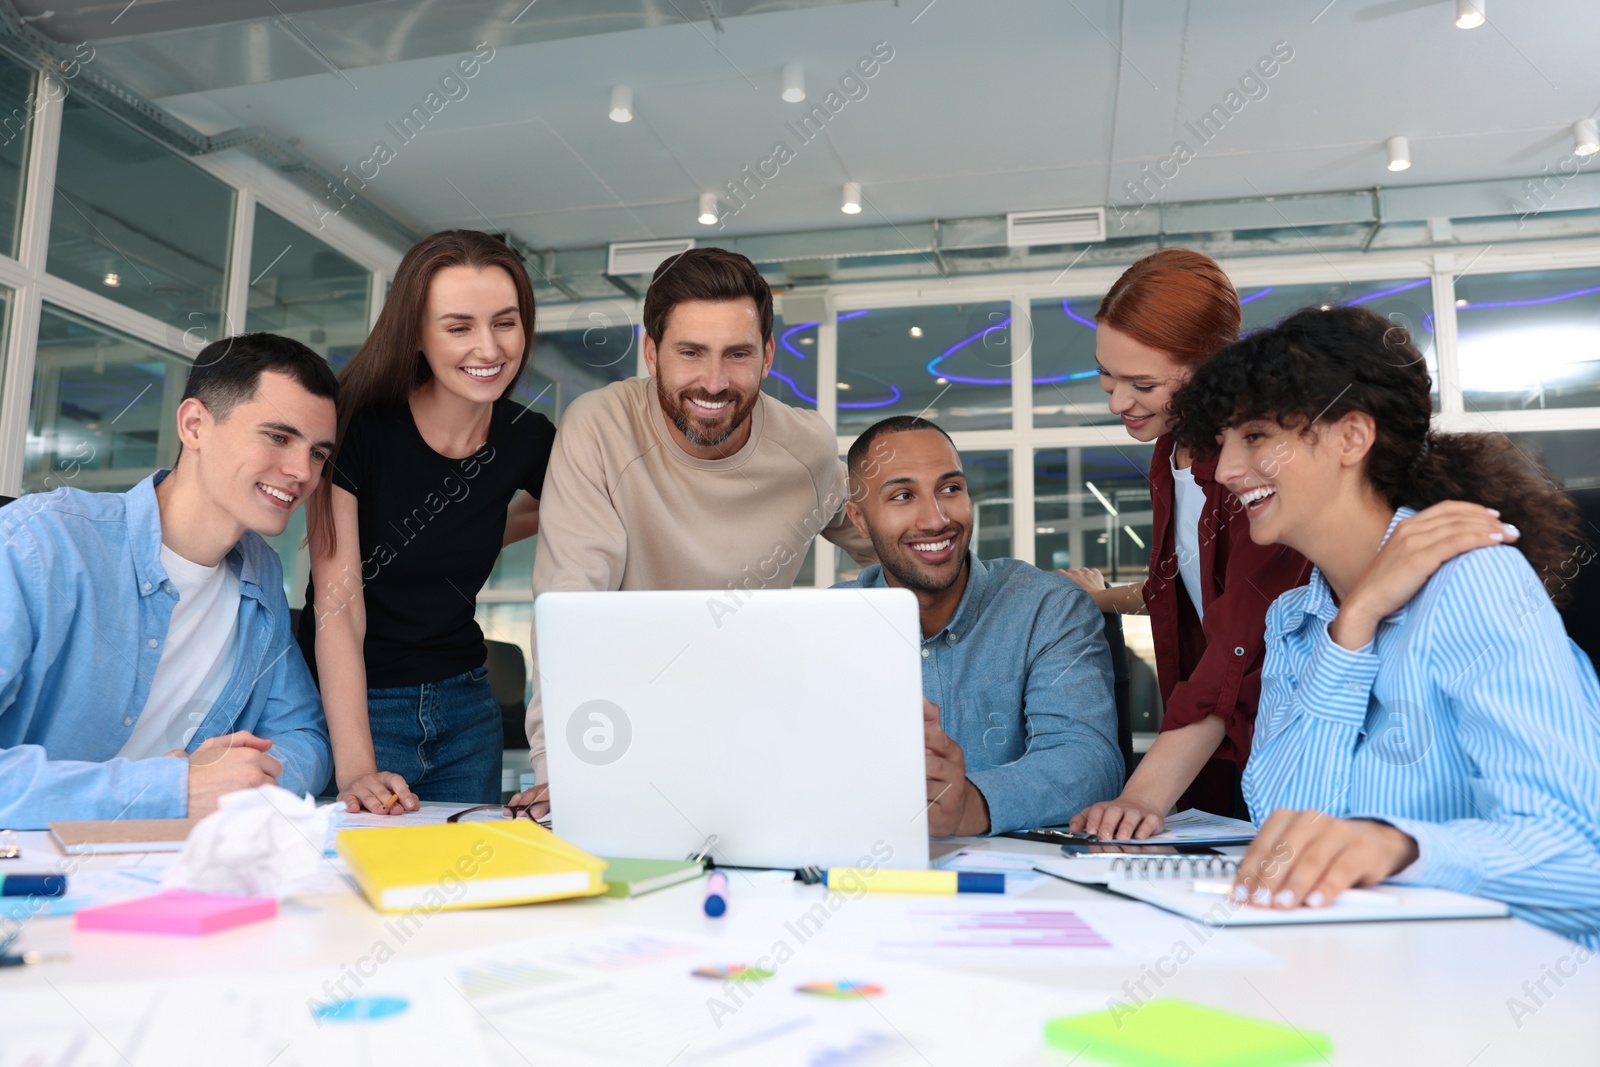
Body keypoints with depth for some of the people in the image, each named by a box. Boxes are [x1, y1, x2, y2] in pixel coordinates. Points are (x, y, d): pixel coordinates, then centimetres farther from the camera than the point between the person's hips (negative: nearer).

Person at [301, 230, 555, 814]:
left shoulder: (528, 438, -6)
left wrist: (469, 537, 4)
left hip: (464, 703, 4)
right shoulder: (355, 427, -17)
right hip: (351, 702, -4)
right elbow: (337, 605, -21)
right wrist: (356, 768, -30)